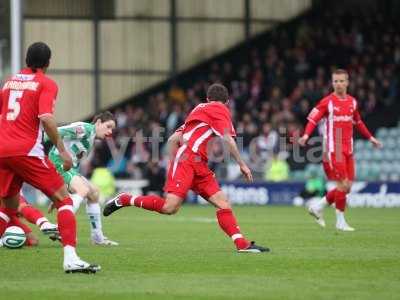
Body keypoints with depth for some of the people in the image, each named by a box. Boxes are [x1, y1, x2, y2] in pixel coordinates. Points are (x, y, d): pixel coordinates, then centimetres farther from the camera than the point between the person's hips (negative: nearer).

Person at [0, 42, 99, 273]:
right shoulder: (47, 84, 0)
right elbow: (46, 118, -15)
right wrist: (62, 150, -10)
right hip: (27, 150, -6)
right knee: (63, 199, -1)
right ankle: (70, 258, -16)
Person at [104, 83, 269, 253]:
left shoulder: (199, 109, 28)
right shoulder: (220, 110, 4)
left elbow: (173, 140, 23)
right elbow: (228, 139, -8)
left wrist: (173, 164, 24)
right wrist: (242, 164, -2)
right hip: (187, 159, -10)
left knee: (223, 203, -1)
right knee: (170, 207, -20)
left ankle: (242, 244, -11)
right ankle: (124, 200, -6)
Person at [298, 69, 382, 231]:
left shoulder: (352, 102, 11)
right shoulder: (327, 102, -6)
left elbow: (358, 123, 26)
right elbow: (312, 119, -11)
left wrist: (370, 138, 27)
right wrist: (306, 135, -28)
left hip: (348, 149, 6)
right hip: (333, 149, -6)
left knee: (347, 187, 4)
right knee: (342, 184, -10)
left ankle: (318, 207, 21)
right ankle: (340, 221, 2)